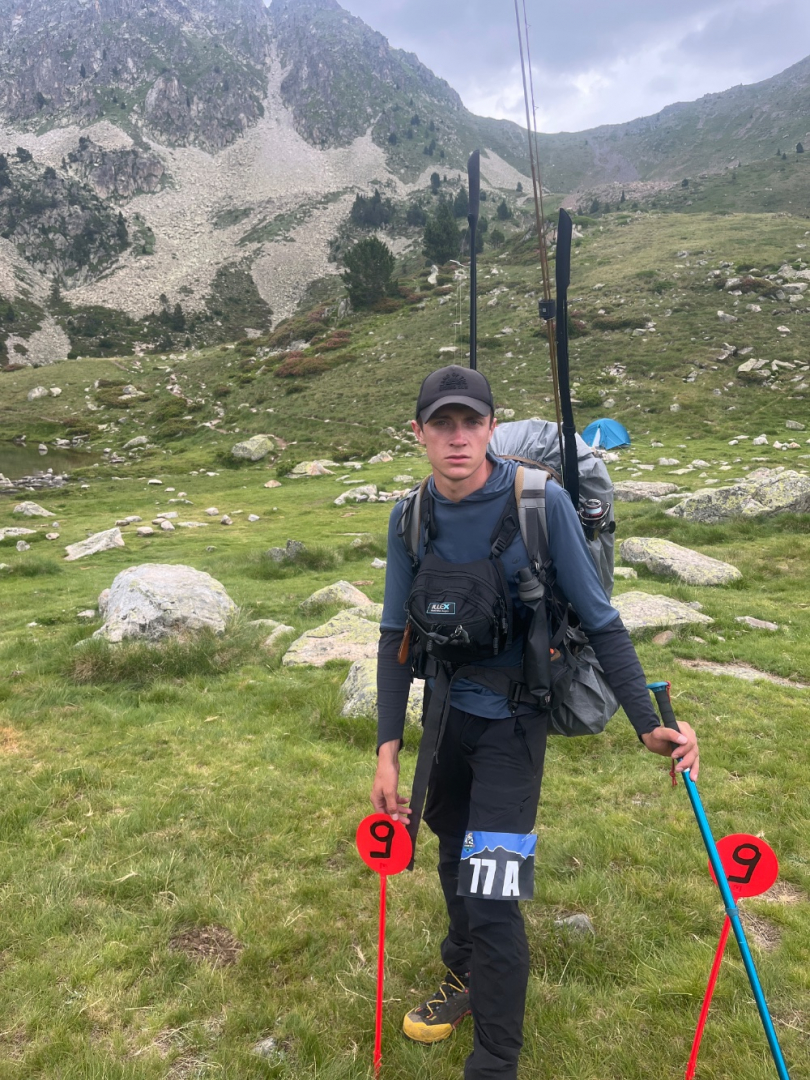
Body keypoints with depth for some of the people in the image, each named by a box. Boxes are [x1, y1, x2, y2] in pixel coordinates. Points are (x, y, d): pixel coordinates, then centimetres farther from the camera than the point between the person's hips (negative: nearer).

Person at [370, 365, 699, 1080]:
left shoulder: (541, 504, -20)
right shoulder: (410, 517, -8)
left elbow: (600, 621, -13)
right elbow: (396, 636, -1)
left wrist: (648, 724, -18)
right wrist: (388, 749, -4)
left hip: (512, 722, -4)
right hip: (445, 713, 5)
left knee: (491, 896, -6)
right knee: (455, 863, 23)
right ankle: (465, 979, 52)